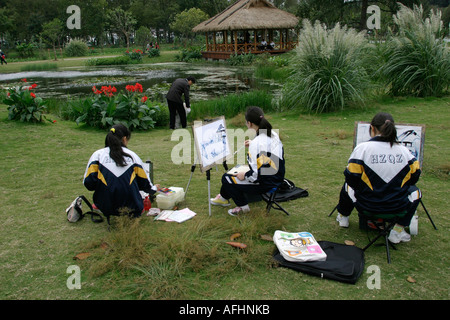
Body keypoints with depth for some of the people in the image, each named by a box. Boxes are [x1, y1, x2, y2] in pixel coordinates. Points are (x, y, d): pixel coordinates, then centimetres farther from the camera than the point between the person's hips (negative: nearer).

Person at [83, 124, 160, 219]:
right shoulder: (132, 155, 8)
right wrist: (154, 188, 37)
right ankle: (129, 214, 4)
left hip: (106, 208, 2)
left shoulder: (98, 154, 4)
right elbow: (144, 182, 14)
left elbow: (88, 182, -4)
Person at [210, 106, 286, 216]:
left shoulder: (256, 143, -28)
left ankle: (243, 206, 18)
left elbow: (256, 175, -28)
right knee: (236, 170, 26)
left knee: (226, 178, 6)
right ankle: (224, 198, 40)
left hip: (265, 184, -9)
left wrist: (244, 176, -9)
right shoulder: (273, 134, -2)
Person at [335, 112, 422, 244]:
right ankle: (398, 231, 22)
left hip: (366, 205, 0)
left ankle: (343, 217, 51)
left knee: (348, 185, 29)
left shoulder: (362, 148, -11)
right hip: (398, 208, 1)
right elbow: (414, 176, 7)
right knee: (414, 191, 32)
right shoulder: (404, 150, -2)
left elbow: (351, 177, -11)